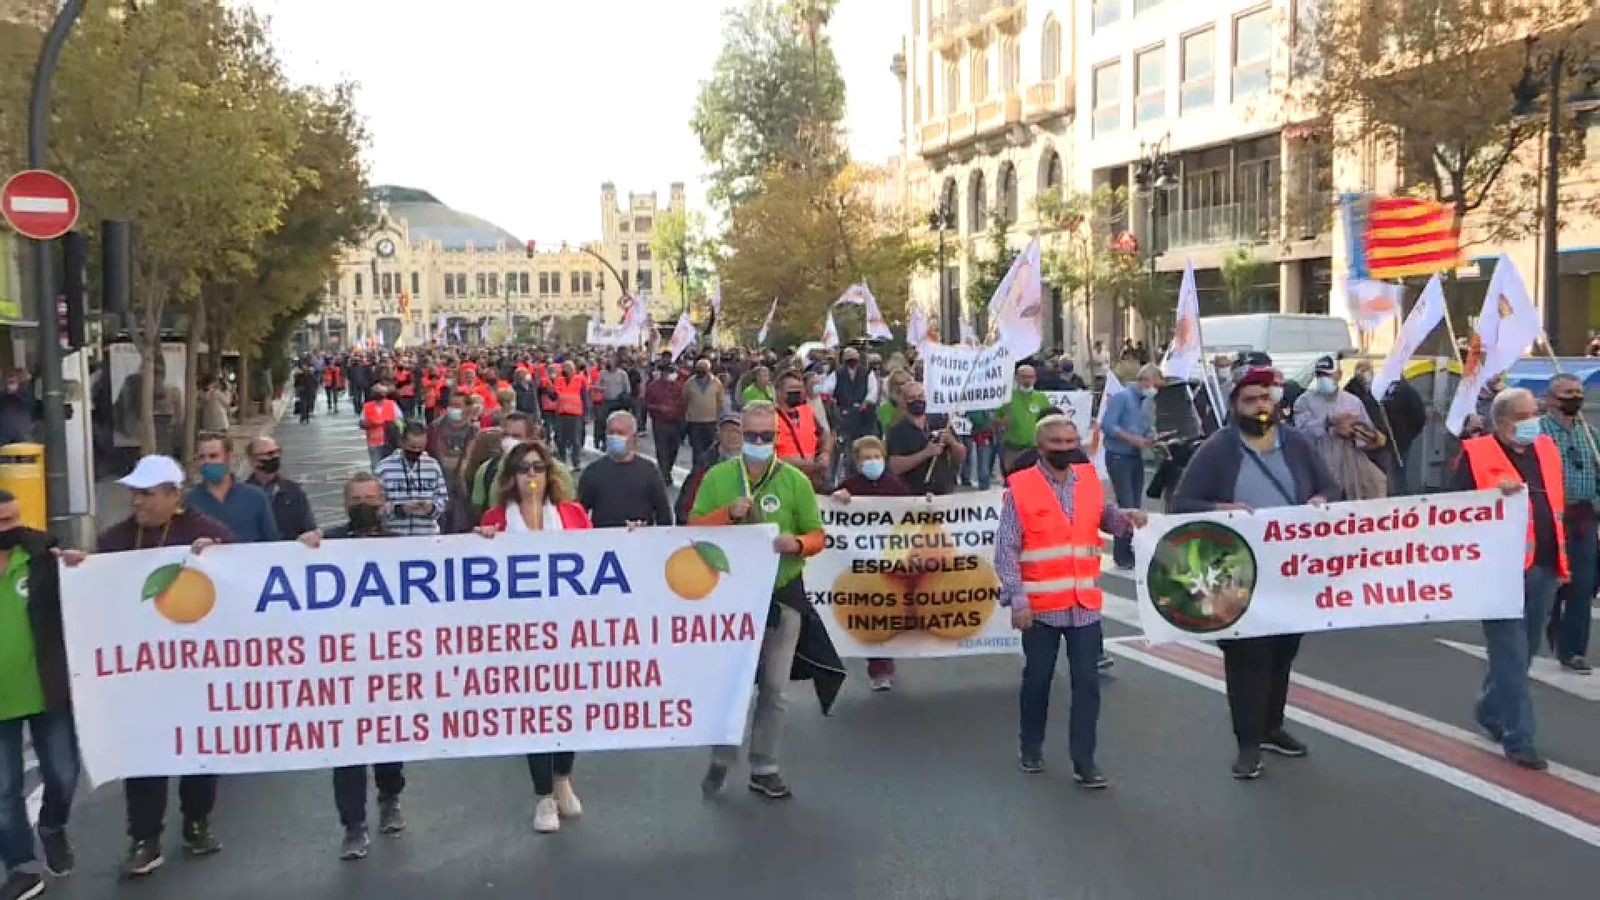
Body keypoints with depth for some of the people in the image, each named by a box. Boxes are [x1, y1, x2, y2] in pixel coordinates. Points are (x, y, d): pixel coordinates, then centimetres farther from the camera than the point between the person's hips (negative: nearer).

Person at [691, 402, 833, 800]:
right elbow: (694, 528, 1)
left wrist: (797, 544, -21)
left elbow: (816, 535, 2)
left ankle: (764, 769, 19)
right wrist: (728, 513, -16)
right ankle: (721, 760, 25)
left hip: (783, 594, 0)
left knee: (774, 688, 7)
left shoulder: (795, 480, -1)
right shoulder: (717, 477, 1)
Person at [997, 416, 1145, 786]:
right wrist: (1017, 600, -14)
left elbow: (1103, 519, 20)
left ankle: (1084, 761, 11)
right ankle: (1031, 748, 31)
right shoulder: (1020, 488, -7)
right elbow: (1005, 549, -8)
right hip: (1040, 606, -3)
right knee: (1037, 679, 11)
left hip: (1085, 604, 3)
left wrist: (1126, 517, -3)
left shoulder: (1089, 480, 6)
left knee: (1087, 683, 3)